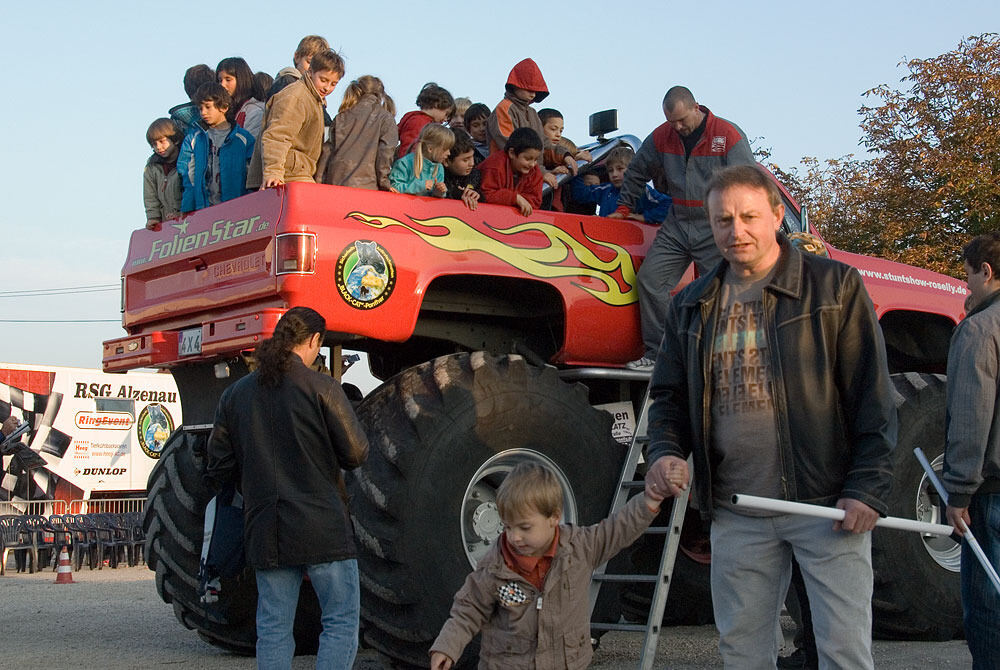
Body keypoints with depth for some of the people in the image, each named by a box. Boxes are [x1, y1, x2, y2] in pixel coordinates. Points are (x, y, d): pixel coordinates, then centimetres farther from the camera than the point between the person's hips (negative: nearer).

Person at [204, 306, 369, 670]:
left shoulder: (235, 394, 7)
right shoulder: (321, 387, -7)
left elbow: (218, 468, 10)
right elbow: (356, 453, -7)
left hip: (265, 531, 5)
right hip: (322, 529, -4)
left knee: (273, 629, 10)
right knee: (341, 622, 3)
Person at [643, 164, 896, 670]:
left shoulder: (834, 286, 0)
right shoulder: (691, 306, 12)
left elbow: (873, 396, -4)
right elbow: (668, 395, 17)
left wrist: (868, 489, -11)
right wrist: (665, 452, -4)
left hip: (828, 505, -4)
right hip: (736, 516, 4)